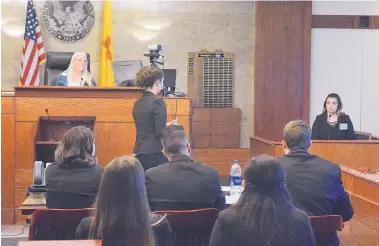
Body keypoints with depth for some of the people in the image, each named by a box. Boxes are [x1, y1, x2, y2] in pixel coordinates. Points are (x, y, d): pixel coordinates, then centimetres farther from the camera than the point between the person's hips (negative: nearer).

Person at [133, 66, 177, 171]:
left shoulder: (137, 103, 10)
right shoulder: (157, 102, -12)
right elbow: (161, 133, -16)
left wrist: (166, 126, 25)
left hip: (139, 152, 8)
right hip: (155, 154, -7)